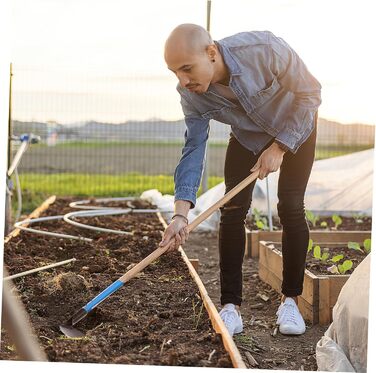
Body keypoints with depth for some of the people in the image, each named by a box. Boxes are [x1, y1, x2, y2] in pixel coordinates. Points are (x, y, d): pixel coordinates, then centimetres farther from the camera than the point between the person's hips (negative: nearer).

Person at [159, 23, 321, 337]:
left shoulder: (265, 49, -39)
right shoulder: (190, 94, -26)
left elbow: (310, 92, -26)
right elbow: (194, 149, -21)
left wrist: (279, 147, -26)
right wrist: (181, 213, -32)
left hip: (295, 127, -3)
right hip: (246, 136, 3)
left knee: (291, 208, -12)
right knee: (233, 210, -10)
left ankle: (290, 300, 2)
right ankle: (231, 307, -5)